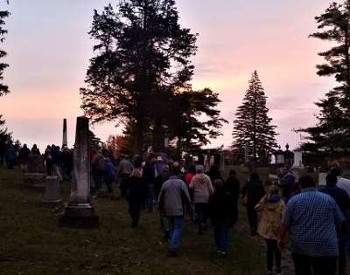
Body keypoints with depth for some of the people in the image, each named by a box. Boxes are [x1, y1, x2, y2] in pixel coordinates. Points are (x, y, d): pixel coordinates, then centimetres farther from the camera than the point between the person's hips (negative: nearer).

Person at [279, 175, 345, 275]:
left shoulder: (294, 200, -1)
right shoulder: (329, 199, 4)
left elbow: (284, 224, -1)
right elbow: (340, 221, 13)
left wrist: (281, 239, 14)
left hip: (301, 248, 0)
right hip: (326, 249, 0)